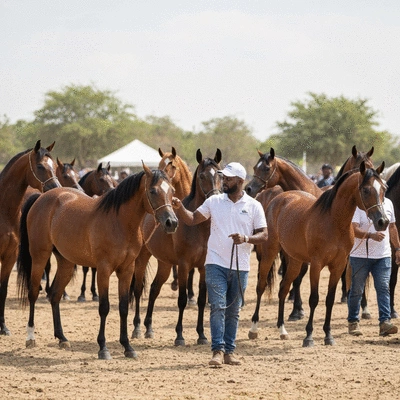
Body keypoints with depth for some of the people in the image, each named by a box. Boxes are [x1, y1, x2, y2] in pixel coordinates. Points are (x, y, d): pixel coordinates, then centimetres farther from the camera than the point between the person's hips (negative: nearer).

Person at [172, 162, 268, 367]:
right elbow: (192, 219, 7)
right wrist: (179, 208, -11)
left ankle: (229, 351, 16)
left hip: (240, 267, 1)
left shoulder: (253, 206, 2)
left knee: (233, 311, 9)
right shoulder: (214, 202, 5)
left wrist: (246, 239, -18)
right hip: (216, 263, -1)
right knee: (218, 307, -10)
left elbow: (263, 235, 0)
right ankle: (218, 350, -12)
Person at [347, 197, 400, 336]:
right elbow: (353, 229, -21)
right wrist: (371, 235, -36)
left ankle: (385, 322, -12)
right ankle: (353, 322, 19)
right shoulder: (358, 204, -11)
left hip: (383, 255, 4)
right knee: (356, 289, 6)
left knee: (383, 288, -7)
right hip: (360, 255, -4)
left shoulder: (388, 203, 8)